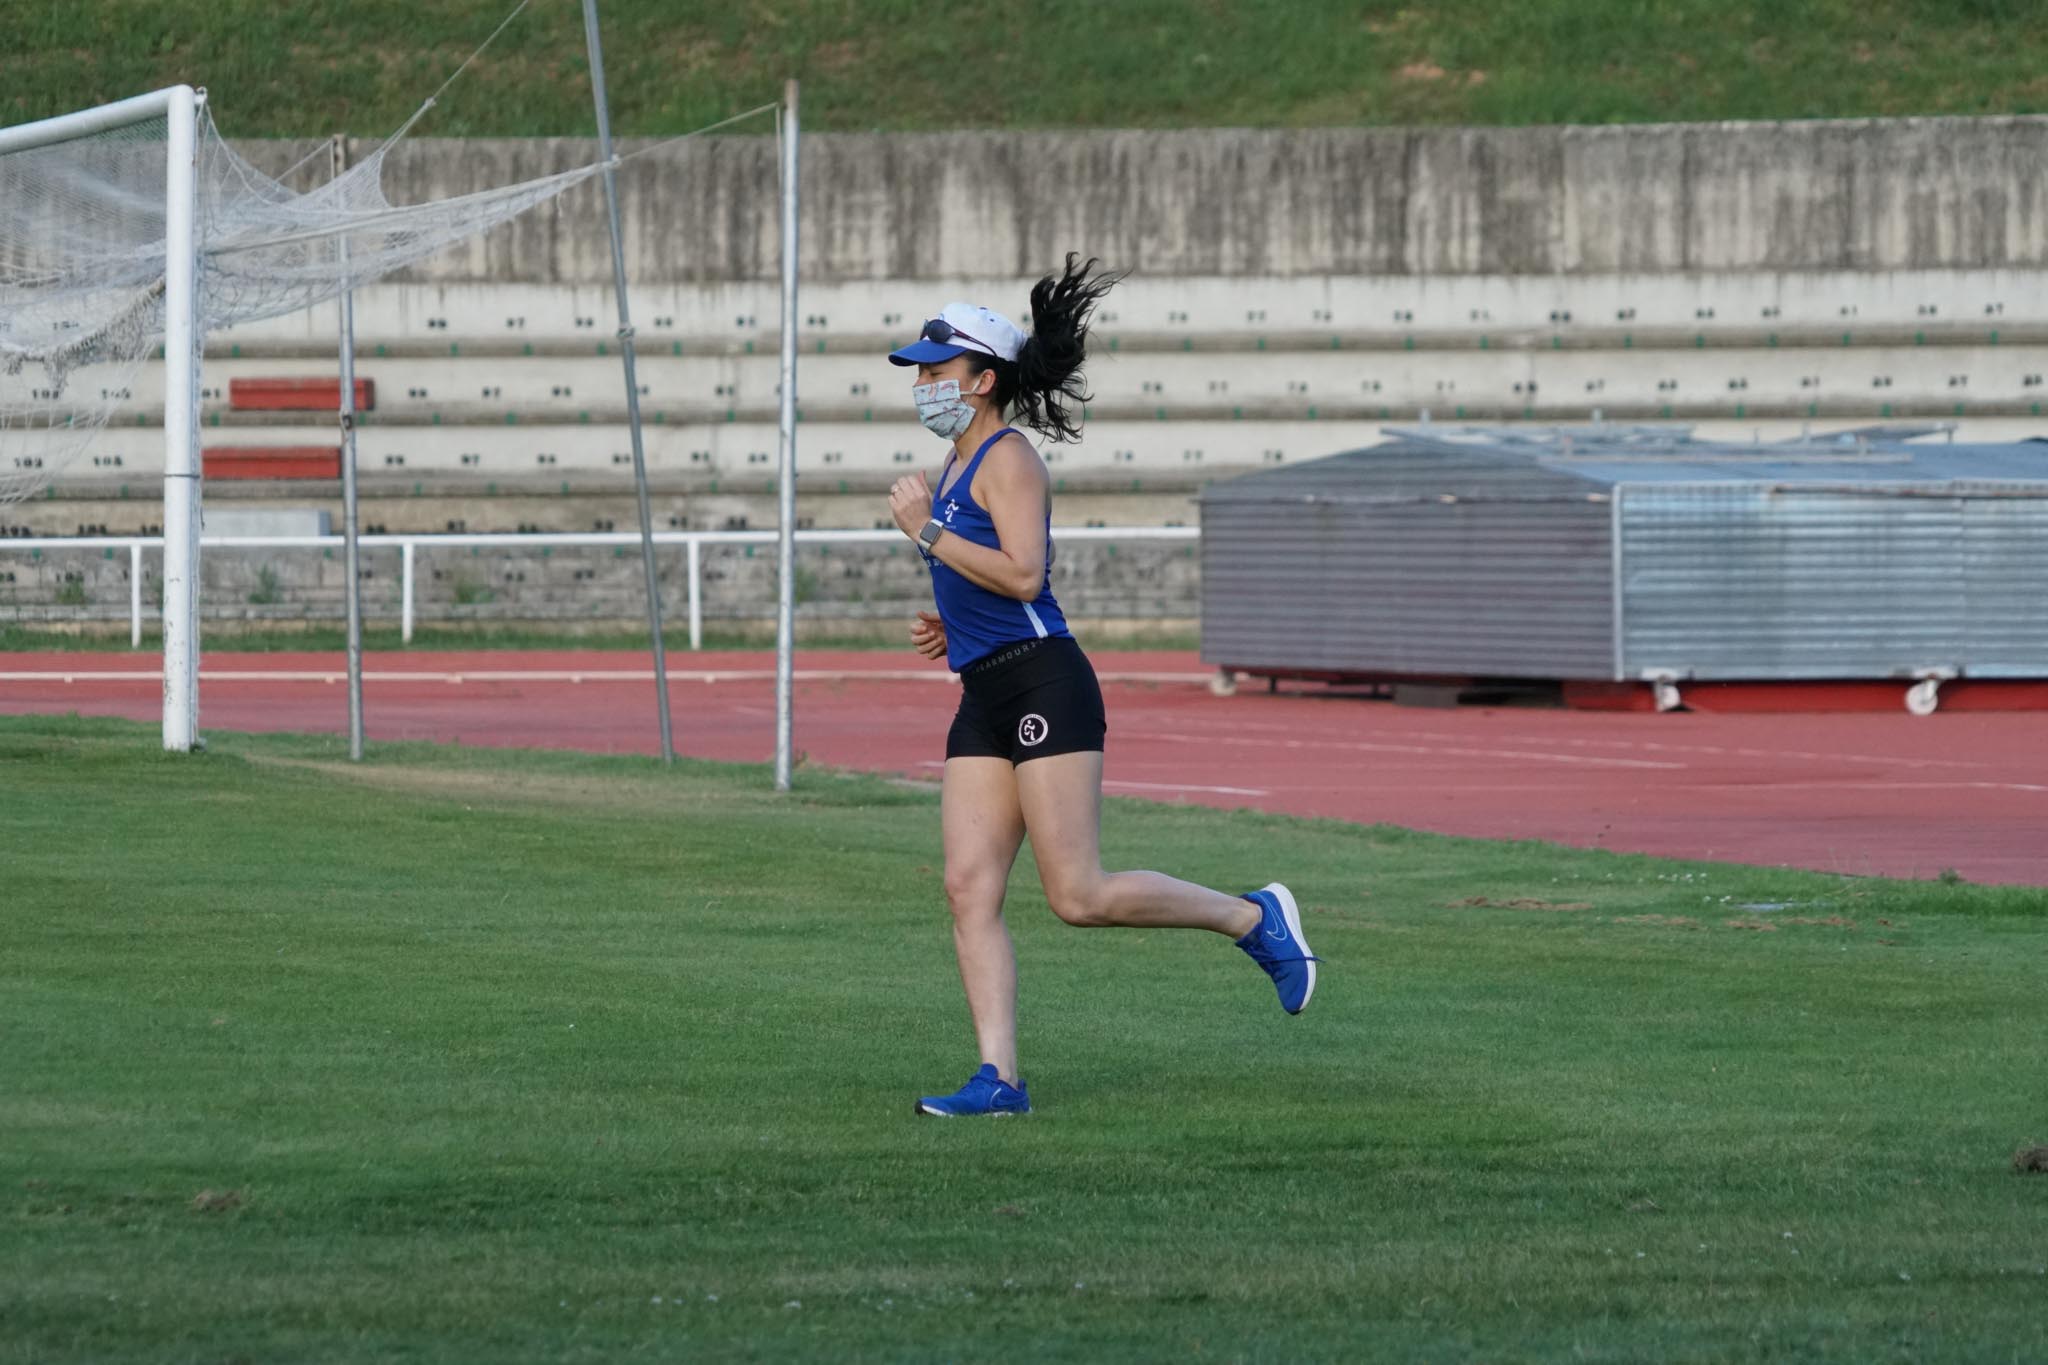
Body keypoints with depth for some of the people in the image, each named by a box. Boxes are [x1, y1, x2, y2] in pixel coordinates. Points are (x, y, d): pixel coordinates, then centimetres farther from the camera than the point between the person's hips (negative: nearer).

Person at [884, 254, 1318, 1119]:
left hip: (1042, 687, -9)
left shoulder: (1007, 459, -8)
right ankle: (998, 1079, -7)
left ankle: (1253, 918, 7)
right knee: (969, 891, -4)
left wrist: (926, 532, -16)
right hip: (984, 703, 9)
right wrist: (952, 627, 16)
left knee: (1079, 896, -11)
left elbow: (1023, 575, -21)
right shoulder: (961, 464, 21)